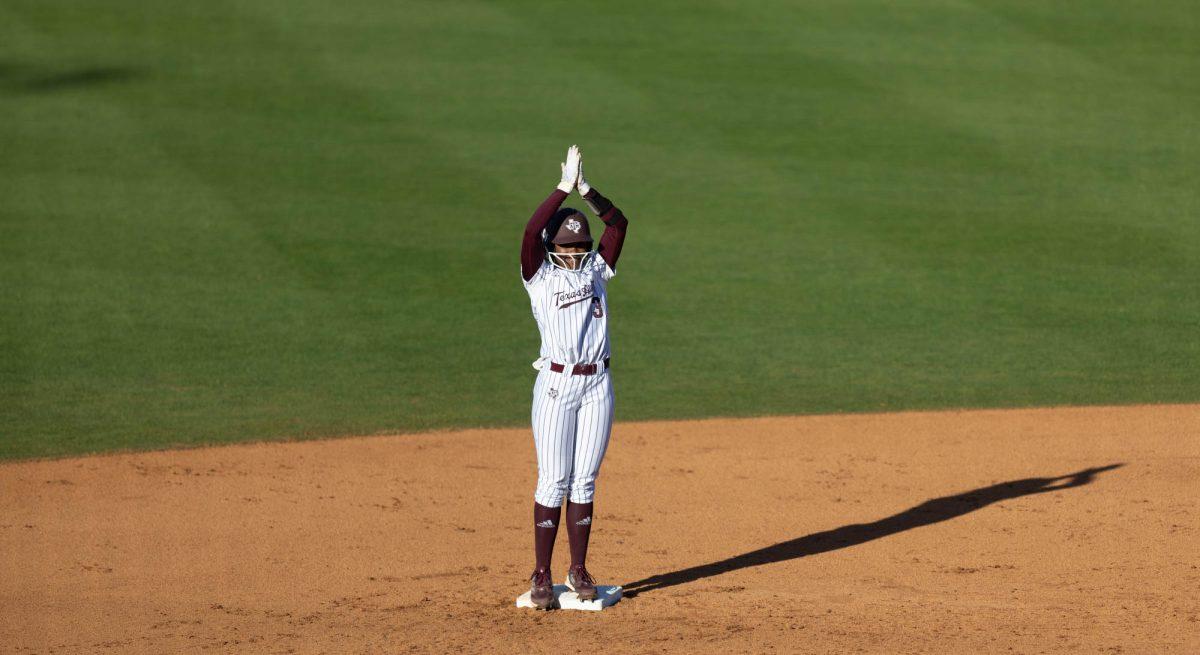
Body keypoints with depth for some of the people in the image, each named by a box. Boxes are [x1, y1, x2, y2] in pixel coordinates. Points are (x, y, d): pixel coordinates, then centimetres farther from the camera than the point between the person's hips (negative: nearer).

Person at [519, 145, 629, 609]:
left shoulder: (596, 271, 12)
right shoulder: (540, 276, 1)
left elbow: (617, 223, 3)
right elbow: (532, 231, -16)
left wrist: (588, 192, -10)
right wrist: (564, 187, -18)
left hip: (598, 385, 4)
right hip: (556, 384, -4)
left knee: (584, 482, 7)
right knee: (554, 481, -4)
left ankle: (578, 571, 13)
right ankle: (541, 576, 1)